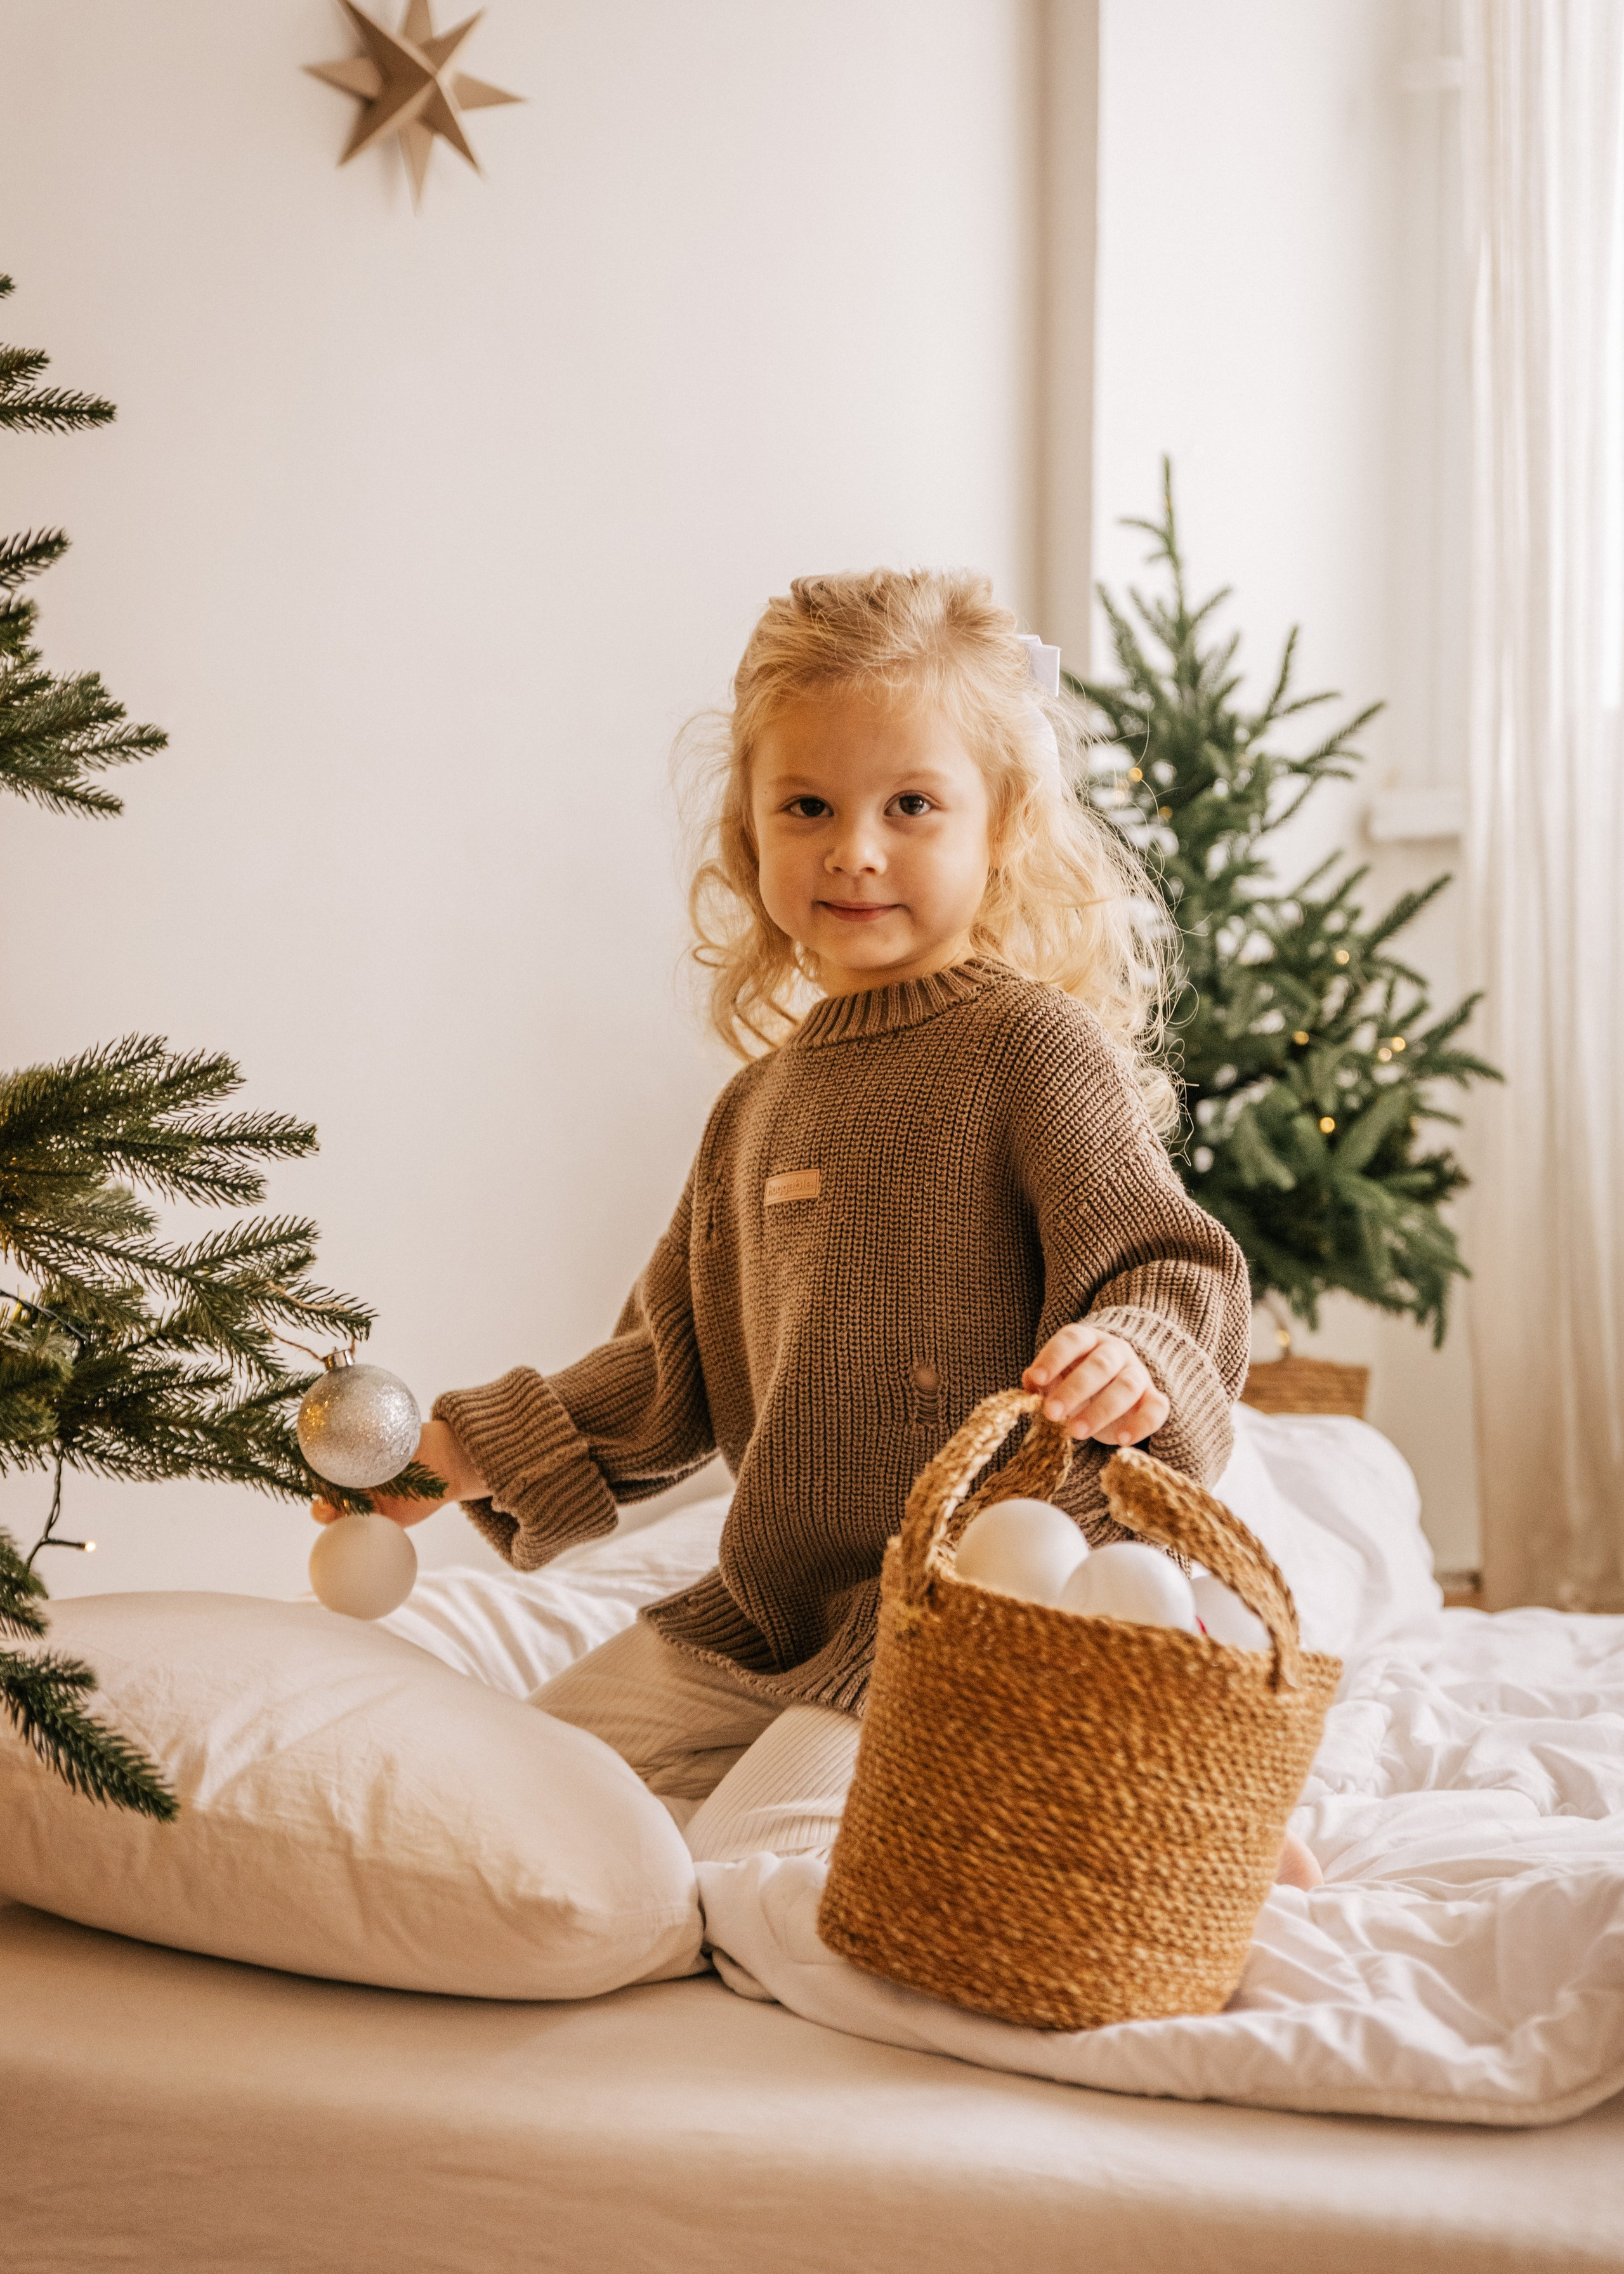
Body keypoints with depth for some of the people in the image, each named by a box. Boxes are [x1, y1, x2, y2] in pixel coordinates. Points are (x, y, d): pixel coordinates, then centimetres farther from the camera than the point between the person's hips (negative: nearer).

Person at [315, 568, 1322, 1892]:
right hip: (772, 1613, 8)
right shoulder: (764, 1100, 12)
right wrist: (471, 1450, 12)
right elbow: (675, 1371, 18)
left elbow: (1173, 1277, -18)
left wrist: (1135, 1362, -40)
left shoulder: (1033, 1048, -12)